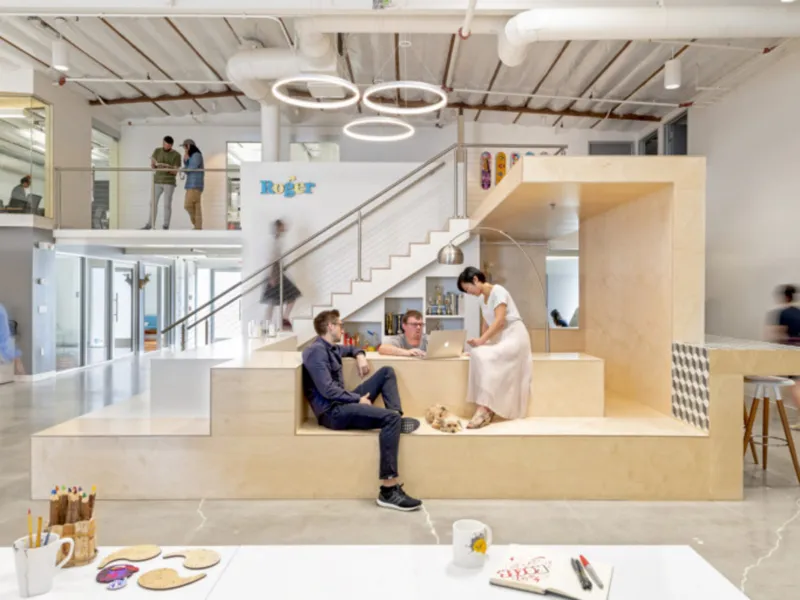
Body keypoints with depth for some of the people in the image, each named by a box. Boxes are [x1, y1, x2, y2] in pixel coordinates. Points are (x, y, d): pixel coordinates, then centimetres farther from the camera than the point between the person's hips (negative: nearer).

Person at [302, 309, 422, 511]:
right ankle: (388, 490, -35)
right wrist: (358, 398, -12)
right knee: (390, 418, -31)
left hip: (344, 403, 10)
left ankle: (398, 416, -5)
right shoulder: (317, 351, -12)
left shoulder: (330, 348, 17)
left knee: (387, 372, 13)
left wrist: (360, 356, 16)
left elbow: (350, 349, 40)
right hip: (333, 412, -10)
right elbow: (328, 390, -22)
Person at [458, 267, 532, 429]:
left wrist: (481, 341, -29)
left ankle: (484, 409, -33)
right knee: (478, 355, -23)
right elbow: (486, 323, 12)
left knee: (484, 356, -31)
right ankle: (487, 410, -29)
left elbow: (499, 321, -21)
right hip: (498, 339, 8)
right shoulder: (483, 298, 15)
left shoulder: (497, 291, -11)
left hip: (514, 336, -7)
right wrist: (481, 342, -3)